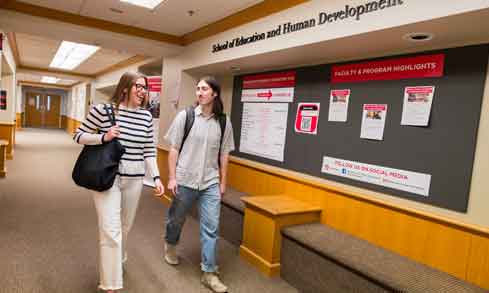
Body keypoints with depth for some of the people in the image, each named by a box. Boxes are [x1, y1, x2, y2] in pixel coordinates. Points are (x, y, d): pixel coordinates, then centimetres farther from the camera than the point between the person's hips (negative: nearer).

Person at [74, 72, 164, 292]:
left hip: (134, 179, 4)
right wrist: (103, 137, -16)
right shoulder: (103, 110, -8)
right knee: (111, 230, -6)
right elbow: (79, 136, 1)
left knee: (125, 226, 19)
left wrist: (156, 177, -1)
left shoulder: (146, 116, 4)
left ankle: (118, 259, 48)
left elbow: (149, 150, 7)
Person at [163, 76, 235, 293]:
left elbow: (224, 154, 6)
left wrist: (222, 182, 6)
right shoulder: (185, 116, -6)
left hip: (210, 182, 1)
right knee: (176, 218, 20)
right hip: (184, 180, -1)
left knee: (211, 228, 2)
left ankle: (209, 273, 17)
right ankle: (170, 245, 51)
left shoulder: (224, 122, 0)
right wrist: (171, 177, -7)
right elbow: (174, 149, -4)